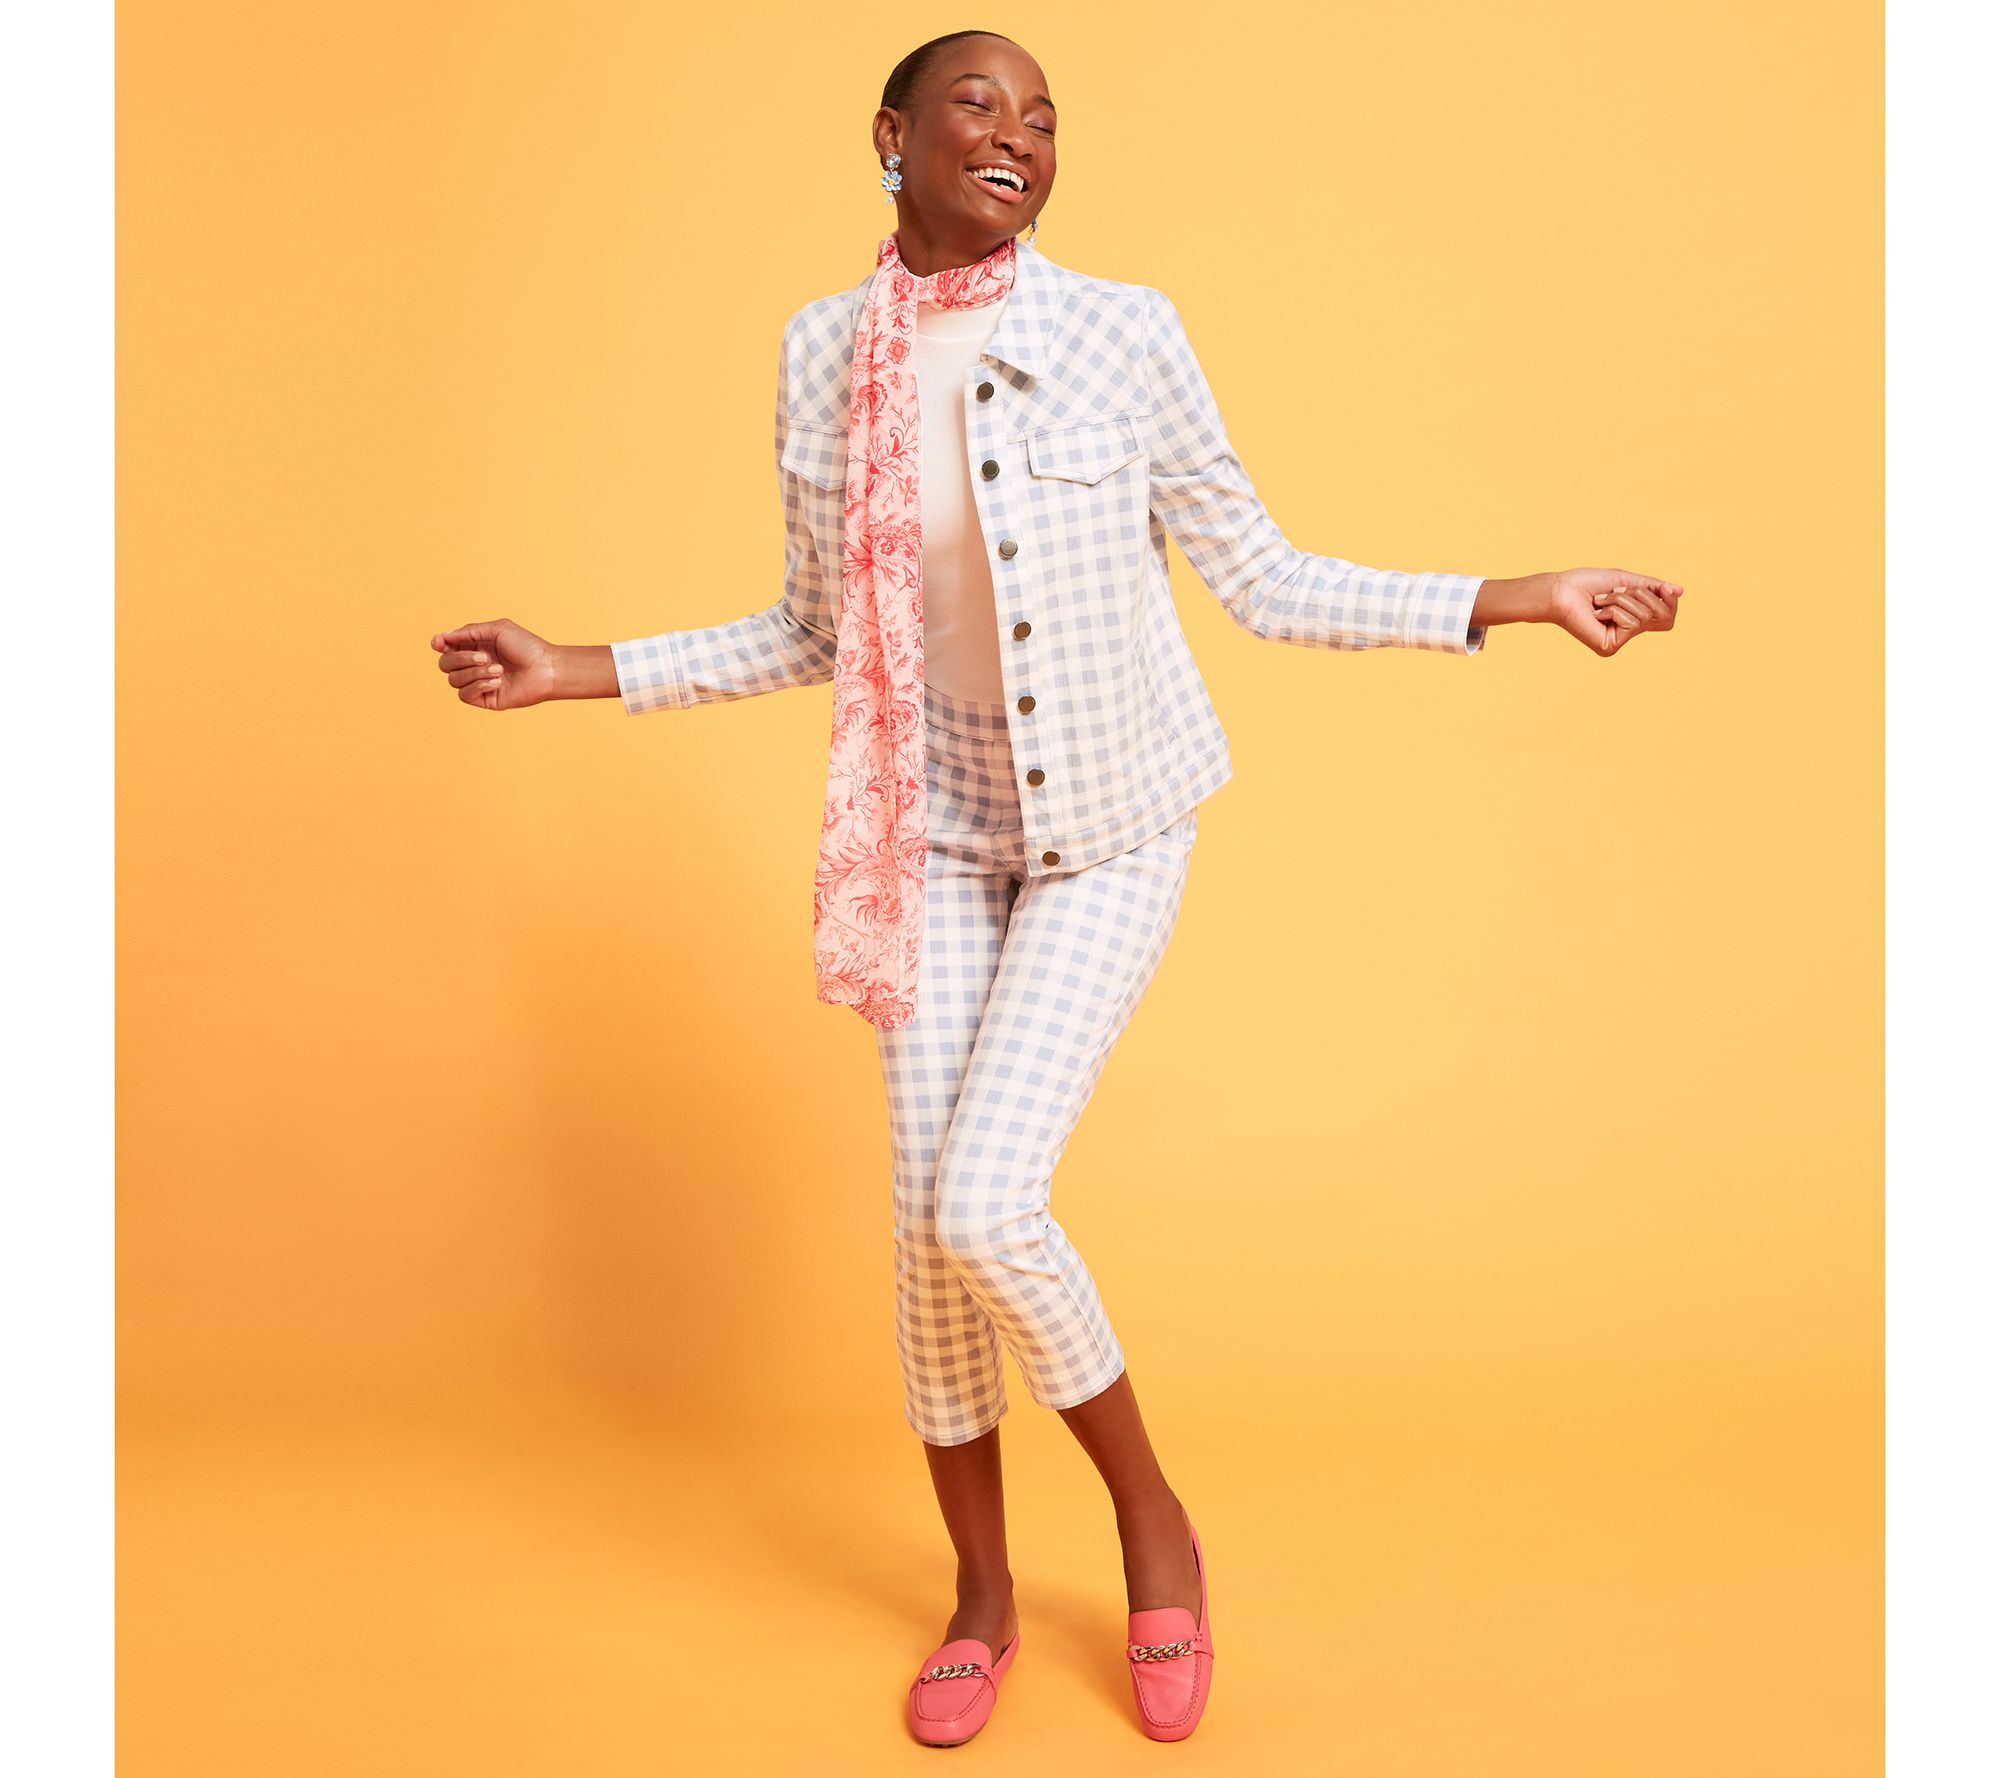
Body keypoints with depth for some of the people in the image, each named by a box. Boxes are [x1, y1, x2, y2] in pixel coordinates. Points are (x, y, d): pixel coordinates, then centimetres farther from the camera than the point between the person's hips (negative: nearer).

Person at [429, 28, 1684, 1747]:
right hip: (937, 832, 3)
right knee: (927, 1219, 2)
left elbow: (1262, 581, -4)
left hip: (1112, 830, -3)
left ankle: (1157, 1529, 14)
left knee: (985, 1203, -15)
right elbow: (812, 631, 8)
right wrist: (575, 670, 4)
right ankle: (984, 1596, 25)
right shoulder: (825, 353, -1)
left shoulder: (1126, 336, -11)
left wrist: (1524, 599, -10)